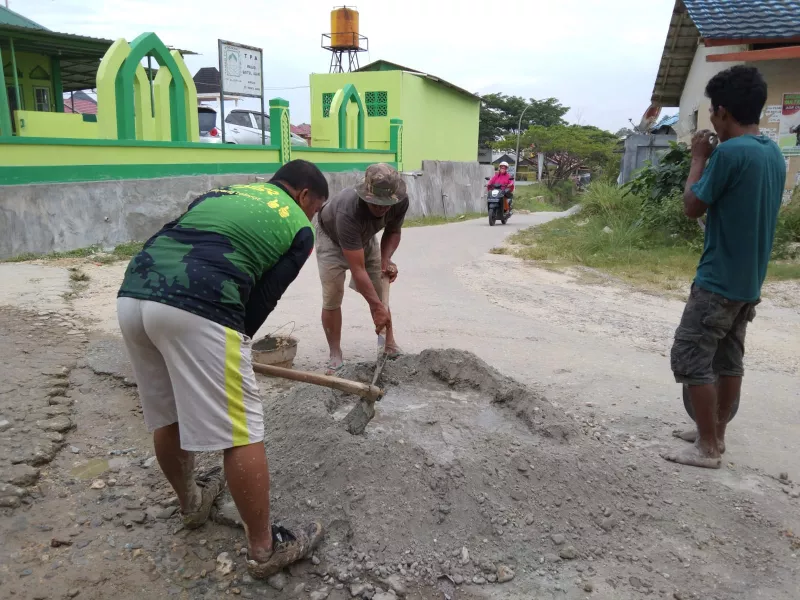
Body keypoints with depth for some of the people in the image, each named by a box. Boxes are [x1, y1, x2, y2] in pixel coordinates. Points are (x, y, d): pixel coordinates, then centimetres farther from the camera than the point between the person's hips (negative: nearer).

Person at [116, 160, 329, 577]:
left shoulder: (221, 193, 30)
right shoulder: (299, 228, 14)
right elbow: (262, 298, 8)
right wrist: (235, 343, 24)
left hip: (132, 293, 8)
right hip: (196, 308, -7)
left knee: (167, 417, 24)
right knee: (239, 432, 3)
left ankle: (192, 502, 46)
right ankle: (264, 550, 16)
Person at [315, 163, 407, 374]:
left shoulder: (401, 201, -30)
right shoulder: (347, 212, -46)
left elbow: (393, 231, -6)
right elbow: (357, 268, -44)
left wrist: (386, 260, -24)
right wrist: (377, 308, -44)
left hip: (365, 237, 5)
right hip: (332, 237, -5)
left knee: (380, 292, 2)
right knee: (332, 298, -11)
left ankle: (390, 345, 16)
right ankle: (335, 355, 3)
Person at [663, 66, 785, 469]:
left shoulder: (728, 152, -19)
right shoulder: (774, 154, 10)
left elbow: (693, 207, -10)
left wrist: (698, 158, 0)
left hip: (718, 280, -9)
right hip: (750, 281, 9)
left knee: (690, 359, -2)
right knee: (729, 359, 15)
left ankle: (708, 448, 5)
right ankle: (715, 434, 26)